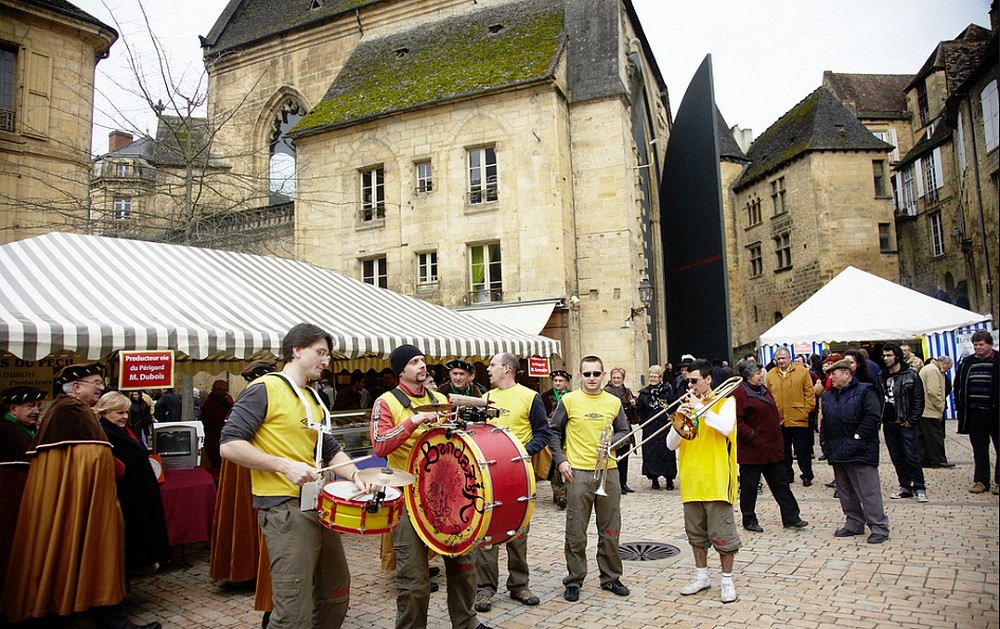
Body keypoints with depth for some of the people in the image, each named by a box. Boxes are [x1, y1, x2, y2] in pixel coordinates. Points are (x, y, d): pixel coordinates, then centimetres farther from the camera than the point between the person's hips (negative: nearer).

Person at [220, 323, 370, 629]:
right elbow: (229, 445, -15)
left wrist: (355, 476, -1)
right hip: (285, 509, -8)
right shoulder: (264, 389, -9)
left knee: (337, 595, 18)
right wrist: (284, 465, -21)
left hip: (319, 505, 9)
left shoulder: (315, 401, 16)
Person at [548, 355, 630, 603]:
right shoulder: (568, 400, -1)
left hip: (608, 471, 3)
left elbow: (624, 431, 15)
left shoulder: (614, 402, 7)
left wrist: (612, 440, -6)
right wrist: (560, 460, -6)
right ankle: (573, 581, 17)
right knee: (576, 532, 3)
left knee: (610, 530, 12)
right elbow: (553, 432, 4)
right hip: (578, 472, -3)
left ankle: (610, 578, 27)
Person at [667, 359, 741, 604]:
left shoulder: (725, 401, -1)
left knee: (722, 533, 3)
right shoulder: (686, 405, 11)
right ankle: (701, 576, 28)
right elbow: (671, 444, 5)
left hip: (716, 480, -5)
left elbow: (726, 428, -22)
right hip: (691, 480, 5)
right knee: (696, 533, 14)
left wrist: (701, 407, -18)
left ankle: (727, 579, 18)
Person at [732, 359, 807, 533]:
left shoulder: (763, 390, 13)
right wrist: (751, 435, -20)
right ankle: (749, 520, 17)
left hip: (772, 448, 9)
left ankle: (791, 518, 20)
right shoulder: (740, 392, -15)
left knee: (781, 483, 12)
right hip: (752, 450, -9)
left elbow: (773, 413, 24)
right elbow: (737, 421, -21)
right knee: (749, 486, 5)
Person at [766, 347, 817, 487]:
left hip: (798, 418, -2)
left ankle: (807, 475, 17)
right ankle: (787, 475, 23)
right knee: (784, 450, 12)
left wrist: (807, 411, -6)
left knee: (802, 449, 5)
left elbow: (809, 393, 0)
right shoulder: (770, 375, 6)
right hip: (778, 420, 3)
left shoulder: (802, 372, 0)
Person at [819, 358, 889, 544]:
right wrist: (824, 441, 11)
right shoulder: (828, 396, 17)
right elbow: (824, 421, 21)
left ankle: (879, 527, 4)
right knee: (845, 491, 13)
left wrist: (858, 437, -18)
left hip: (859, 451, -8)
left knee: (868, 491, -4)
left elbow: (873, 416, -16)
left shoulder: (864, 391, -6)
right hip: (837, 451, 8)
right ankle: (854, 523, 24)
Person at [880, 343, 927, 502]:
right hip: (888, 424, 5)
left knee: (911, 457, -4)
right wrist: (879, 418, 3)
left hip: (905, 424, -5)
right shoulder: (882, 377, 9)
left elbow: (918, 401, -6)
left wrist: (912, 421, -10)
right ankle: (905, 487, 18)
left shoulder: (911, 376, -4)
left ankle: (919, 489, 5)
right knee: (897, 458, 10)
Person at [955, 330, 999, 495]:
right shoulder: (966, 362, 8)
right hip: (975, 413, 3)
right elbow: (958, 386, 14)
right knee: (979, 450, 9)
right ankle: (981, 480, 15)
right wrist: (960, 407, 8)